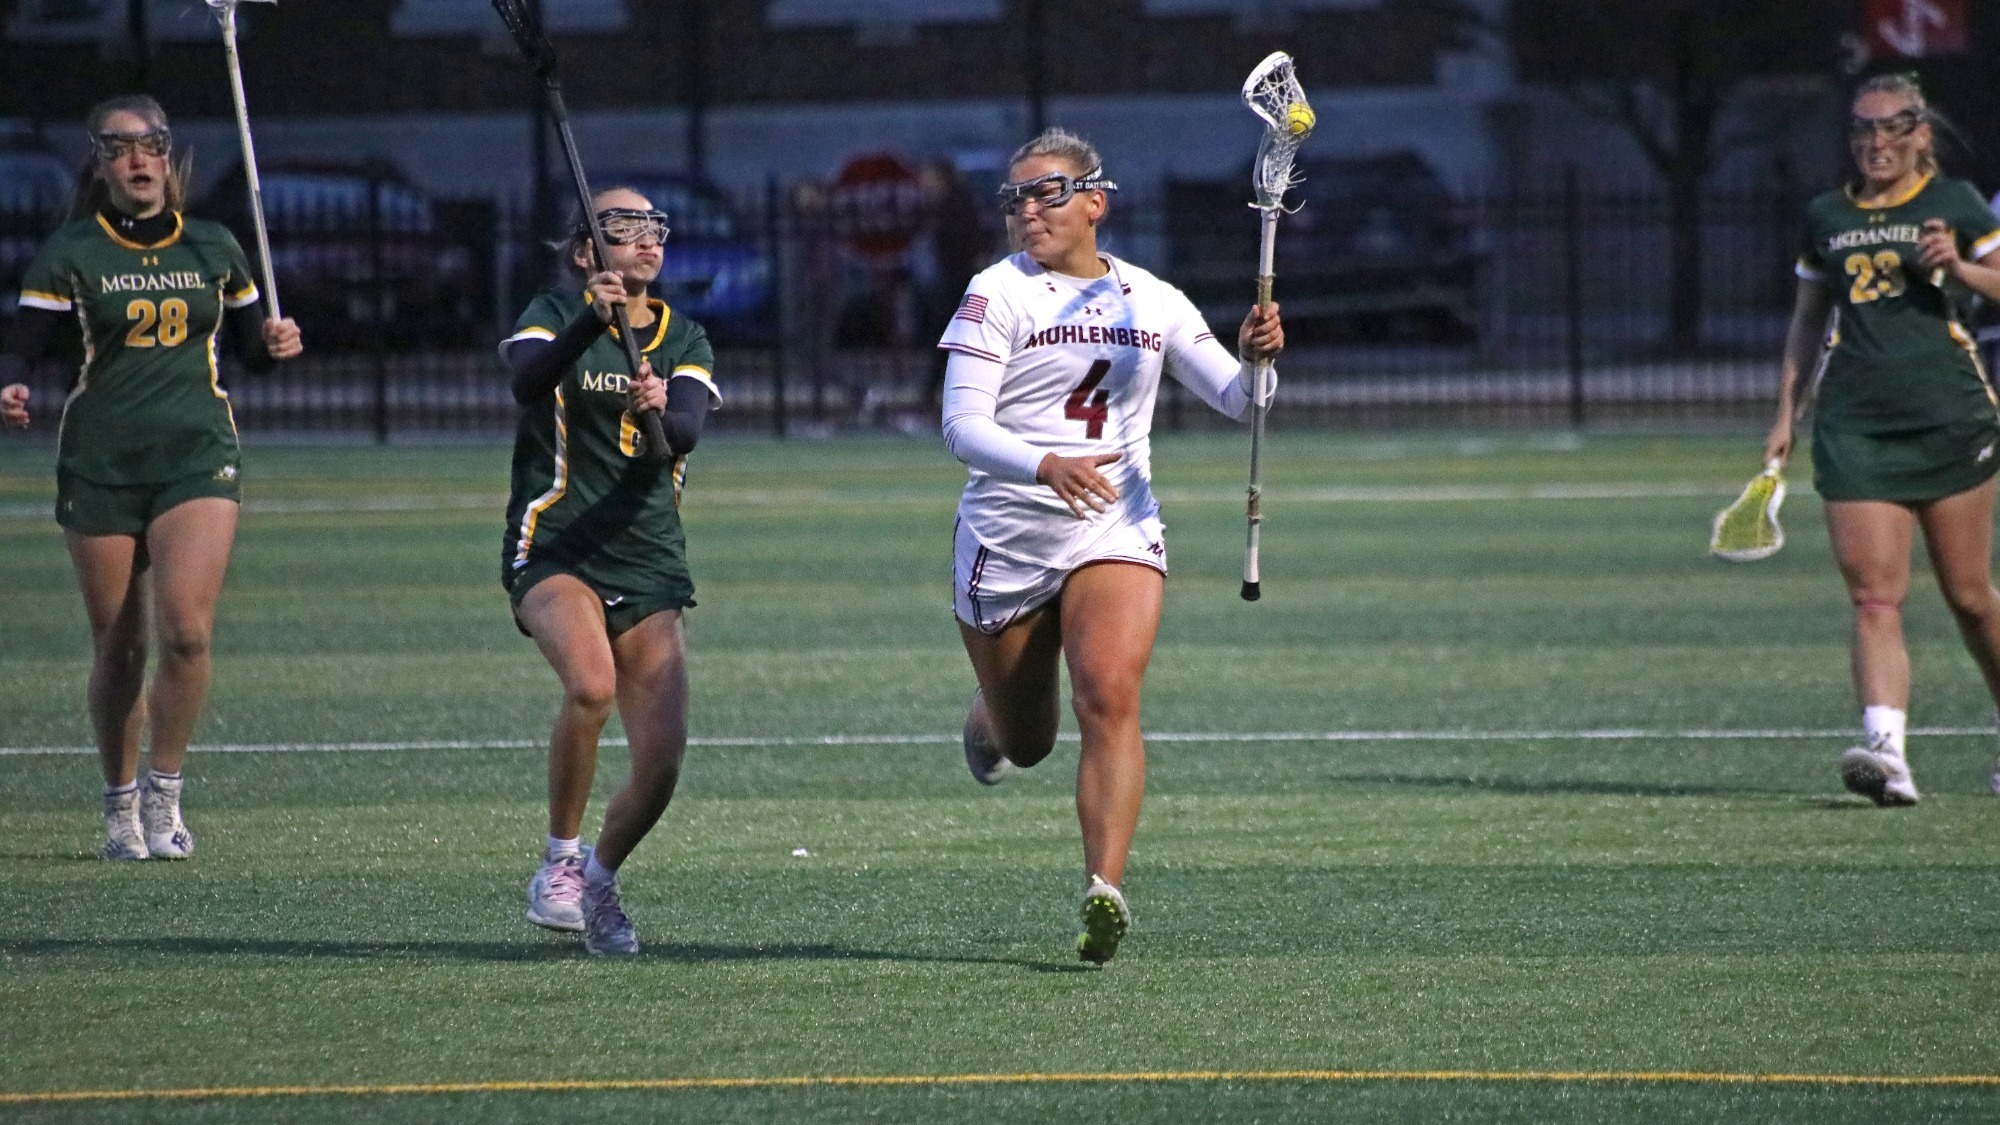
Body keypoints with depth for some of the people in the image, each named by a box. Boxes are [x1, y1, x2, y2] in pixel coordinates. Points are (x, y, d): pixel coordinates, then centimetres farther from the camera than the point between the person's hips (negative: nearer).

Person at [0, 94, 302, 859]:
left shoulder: (213, 249, 9)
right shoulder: (69, 254, 1)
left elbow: (249, 349, 19)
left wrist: (276, 344, -3)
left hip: (197, 454, 1)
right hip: (100, 465, -1)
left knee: (185, 629, -17)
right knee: (118, 647, 3)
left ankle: (164, 796, -2)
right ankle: (120, 803, 21)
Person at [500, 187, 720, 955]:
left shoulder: (684, 341, 12)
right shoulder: (557, 315, 2)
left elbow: (687, 431, -9)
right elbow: (527, 381, -22)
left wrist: (662, 412, -33)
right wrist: (592, 322, -39)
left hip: (649, 566, 4)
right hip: (553, 552, -4)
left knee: (663, 757, -8)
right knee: (590, 682, -33)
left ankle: (599, 877, 20)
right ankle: (560, 861, -16)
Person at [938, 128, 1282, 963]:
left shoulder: (1152, 301, 6)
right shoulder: (998, 294, -5)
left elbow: (1235, 398, 10)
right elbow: (962, 426, -15)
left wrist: (1255, 358, -14)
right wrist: (1044, 466, -34)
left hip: (1116, 530, 1)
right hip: (1007, 538, -1)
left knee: (1109, 699, -22)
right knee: (1025, 744, 10)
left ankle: (1105, 889, -27)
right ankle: (989, 714, 48)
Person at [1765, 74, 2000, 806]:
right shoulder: (1826, 218, 13)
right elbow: (1806, 320, 22)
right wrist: (1785, 412, 17)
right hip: (1854, 429, 2)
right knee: (1875, 598, -13)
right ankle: (1886, 751, -26)